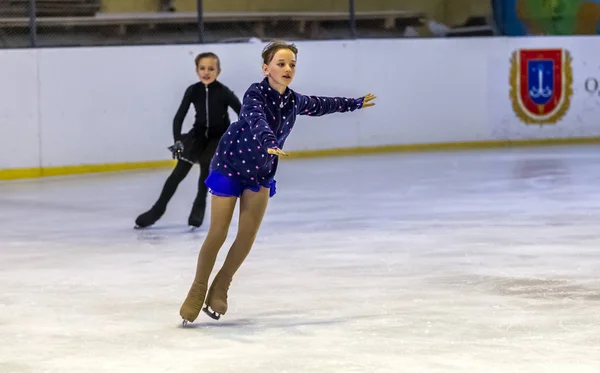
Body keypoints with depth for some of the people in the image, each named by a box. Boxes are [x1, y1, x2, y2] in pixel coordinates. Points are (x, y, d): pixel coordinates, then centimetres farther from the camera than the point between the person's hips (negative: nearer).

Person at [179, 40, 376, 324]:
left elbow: (320, 105, 16)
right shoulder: (255, 94, -23)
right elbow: (256, 120, -43)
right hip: (229, 166, -5)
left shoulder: (293, 101, -4)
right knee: (217, 234, -3)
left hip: (260, 174, 5)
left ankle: (220, 289, 19)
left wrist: (356, 104, 29)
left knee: (248, 237, 0)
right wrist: (269, 143, -63)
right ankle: (197, 291, 12)